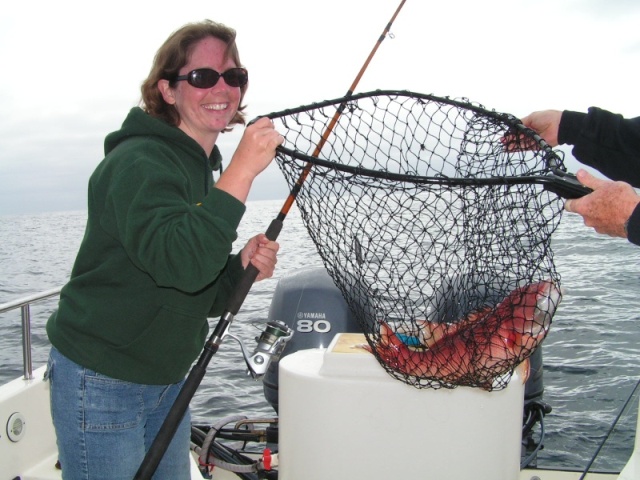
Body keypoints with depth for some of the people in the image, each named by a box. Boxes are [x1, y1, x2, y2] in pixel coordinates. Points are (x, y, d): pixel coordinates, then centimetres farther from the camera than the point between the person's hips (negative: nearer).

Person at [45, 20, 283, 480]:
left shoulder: (202, 168, 10)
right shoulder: (139, 162, -18)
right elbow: (180, 264, -35)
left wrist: (242, 266, -8)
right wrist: (242, 171, -35)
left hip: (166, 379, 9)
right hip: (101, 383, -9)